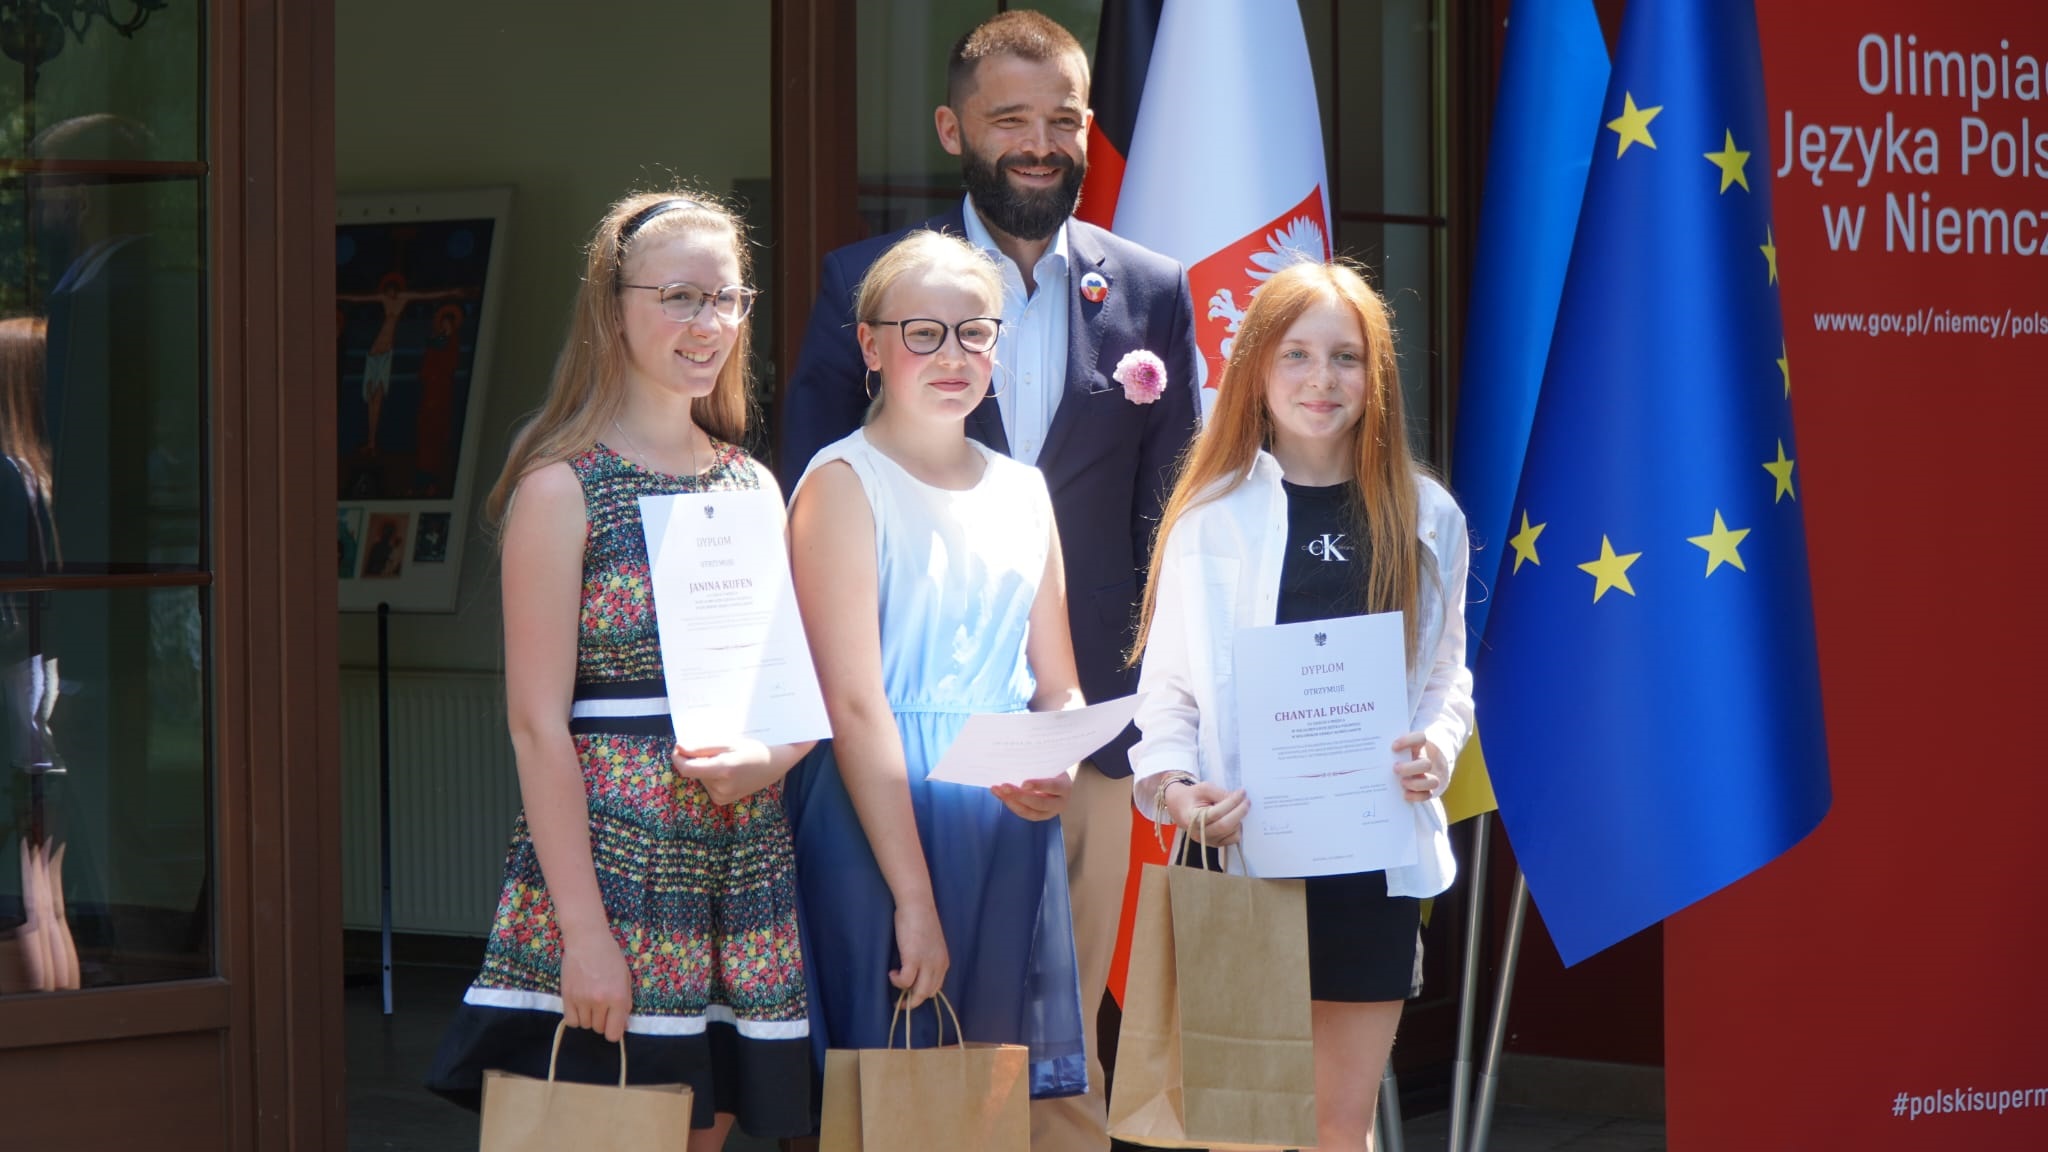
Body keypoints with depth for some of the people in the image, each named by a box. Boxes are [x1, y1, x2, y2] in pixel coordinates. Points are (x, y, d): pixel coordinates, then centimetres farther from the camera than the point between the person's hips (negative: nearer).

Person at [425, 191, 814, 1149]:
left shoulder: (754, 486, 14)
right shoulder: (563, 486, -5)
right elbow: (538, 724, -10)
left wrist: (766, 756, -7)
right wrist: (585, 930, -16)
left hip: (744, 867, 6)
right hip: (612, 860, -6)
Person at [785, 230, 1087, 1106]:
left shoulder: (1022, 491, 14)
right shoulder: (844, 483, -4)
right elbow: (854, 704, -11)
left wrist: (1057, 773, -8)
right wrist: (913, 898, -18)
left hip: (1009, 829, 6)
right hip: (877, 823, -5)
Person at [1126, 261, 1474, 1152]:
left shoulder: (1425, 517, 7)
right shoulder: (1210, 517, 0)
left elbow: (1445, 676, 11)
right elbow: (1167, 684, 2)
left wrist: (1438, 746, -9)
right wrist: (1170, 780, -16)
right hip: (1243, 852, -2)